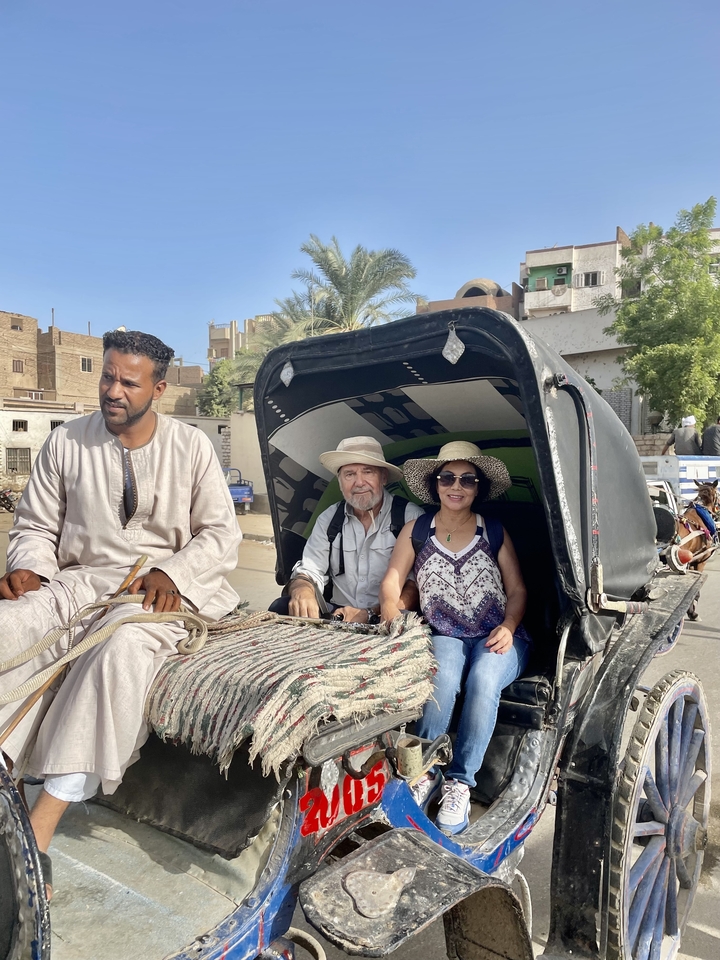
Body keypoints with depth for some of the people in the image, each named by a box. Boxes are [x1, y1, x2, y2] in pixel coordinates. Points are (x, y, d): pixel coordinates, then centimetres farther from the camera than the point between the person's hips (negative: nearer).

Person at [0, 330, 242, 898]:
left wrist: (170, 574, -16)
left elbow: (221, 535, 2)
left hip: (166, 589, -3)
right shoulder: (66, 443, 9)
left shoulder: (191, 446, 4)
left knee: (124, 643, -36)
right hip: (80, 580, 3)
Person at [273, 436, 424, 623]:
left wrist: (371, 614, -26)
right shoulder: (328, 519, 8)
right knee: (281, 608, -19)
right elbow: (309, 571, 4)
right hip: (338, 616, 4)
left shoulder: (410, 516, -6)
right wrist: (302, 592, -21)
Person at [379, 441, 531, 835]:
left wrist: (508, 627, -11)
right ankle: (424, 771, -17)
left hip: (497, 639, 0)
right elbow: (391, 582, 4)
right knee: (442, 679, -33)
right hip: (445, 637, 0)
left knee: (483, 679, -32)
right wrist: (394, 619, -14)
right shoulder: (415, 532, 7)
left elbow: (517, 589, 7)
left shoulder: (495, 533, 7)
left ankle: (460, 781, -21)